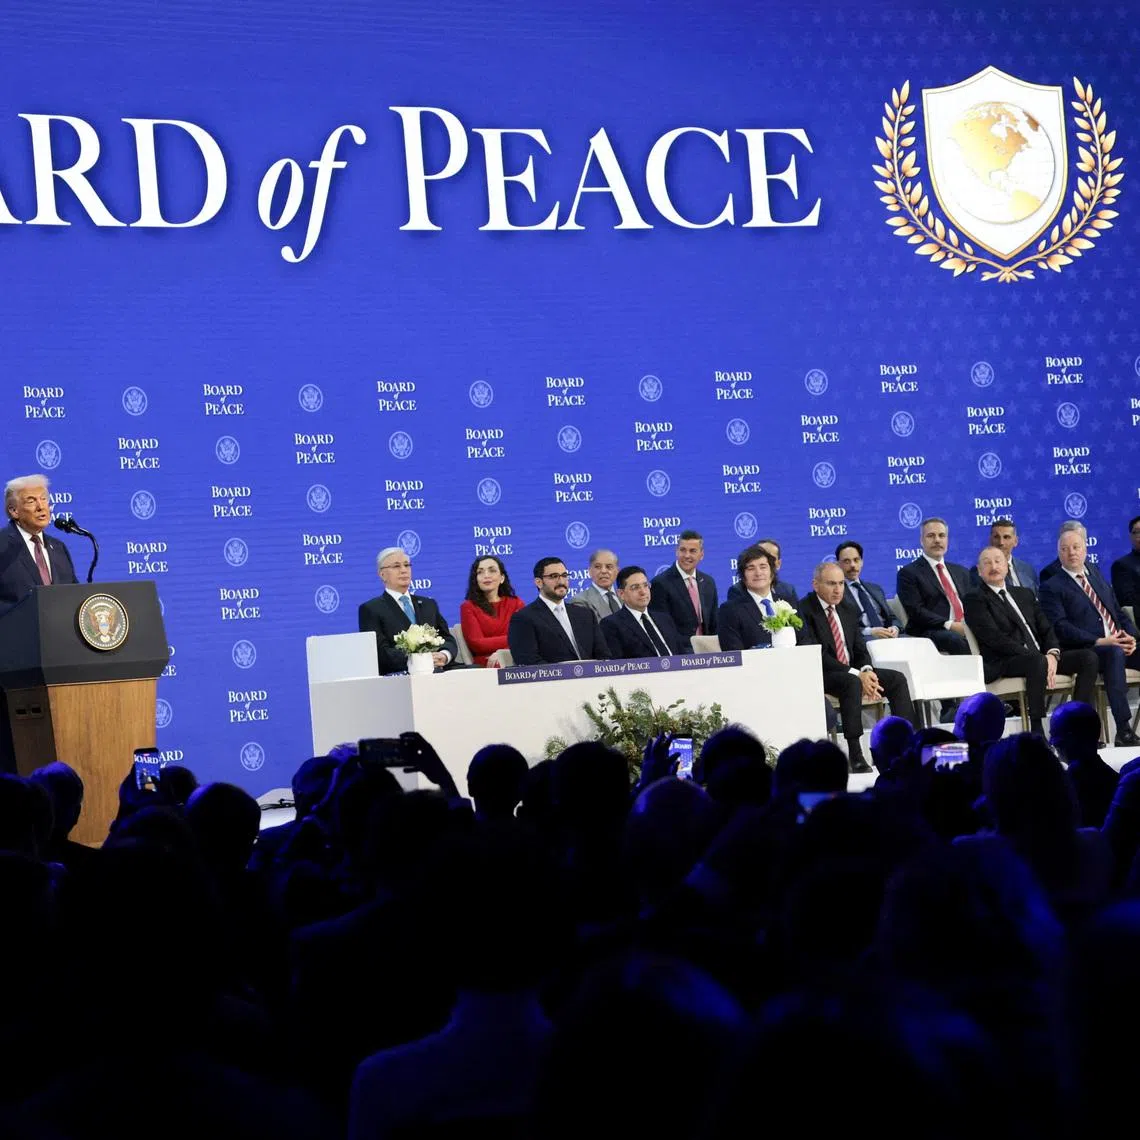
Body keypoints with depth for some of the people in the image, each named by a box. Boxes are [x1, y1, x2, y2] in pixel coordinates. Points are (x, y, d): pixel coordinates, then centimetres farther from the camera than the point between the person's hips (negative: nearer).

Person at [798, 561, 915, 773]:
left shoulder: (846, 612, 17)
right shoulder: (804, 611, -9)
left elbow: (860, 649, 16)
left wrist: (867, 671, -10)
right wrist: (855, 674, -24)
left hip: (850, 672, 8)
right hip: (821, 676, -8)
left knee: (897, 679, -9)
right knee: (852, 682, -36)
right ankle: (854, 754, -36)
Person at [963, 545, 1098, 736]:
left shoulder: (1024, 594, 25)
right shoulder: (974, 600, 2)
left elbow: (1045, 628, 16)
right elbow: (995, 638, -10)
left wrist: (1052, 654, -7)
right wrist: (1038, 656, -18)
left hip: (1041, 657, 7)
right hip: (1003, 664, -7)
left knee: (1088, 657, -13)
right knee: (1037, 662, -38)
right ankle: (1037, 733, -34)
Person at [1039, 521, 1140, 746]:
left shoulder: (1095, 573, 24)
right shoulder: (1051, 587, 3)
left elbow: (1118, 611, 22)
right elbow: (1061, 628, -9)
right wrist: (1100, 641, -18)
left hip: (1120, 644, 6)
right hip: (1086, 651, -6)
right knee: (1114, 654, -37)